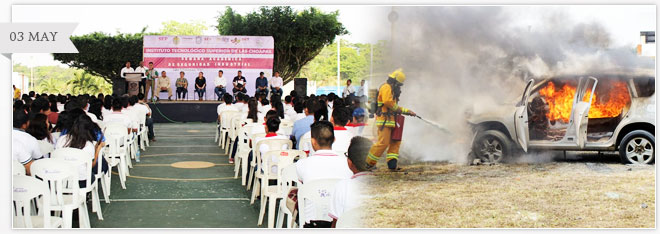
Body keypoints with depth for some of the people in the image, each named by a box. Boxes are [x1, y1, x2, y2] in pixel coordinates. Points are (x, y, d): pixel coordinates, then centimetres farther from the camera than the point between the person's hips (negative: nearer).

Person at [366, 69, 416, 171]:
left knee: (395, 142, 8)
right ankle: (369, 163, -4)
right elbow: (387, 102, -23)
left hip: (390, 121, 11)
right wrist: (397, 109, -8)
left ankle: (392, 164, 5)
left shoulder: (392, 90, 25)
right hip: (384, 120, -11)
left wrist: (408, 111, 27)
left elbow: (396, 107, 31)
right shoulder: (386, 87, -7)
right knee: (383, 142, -13)